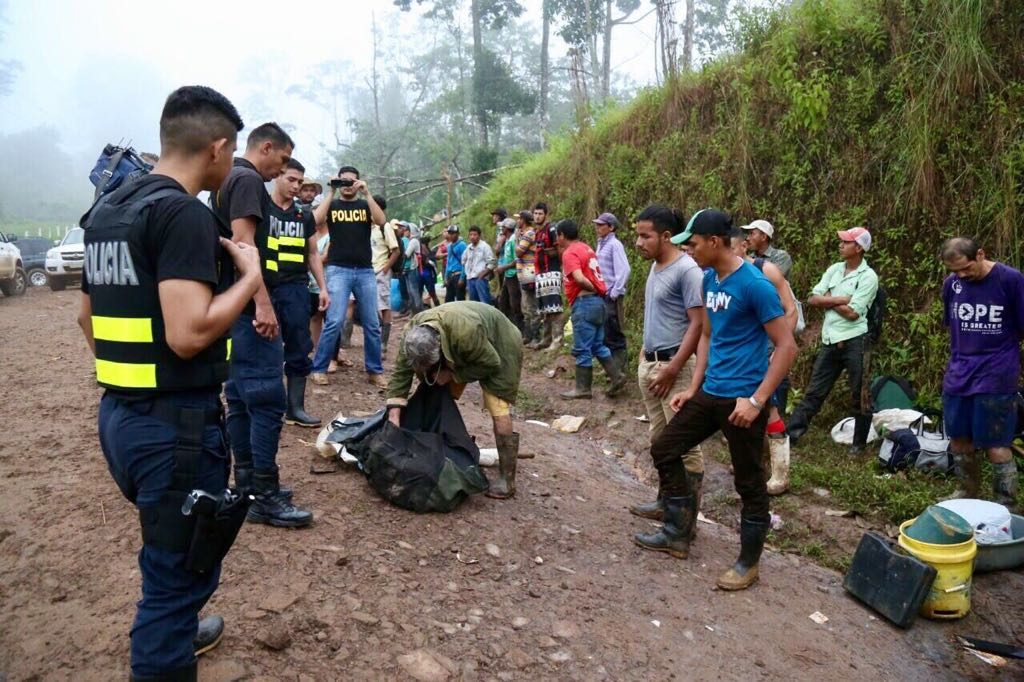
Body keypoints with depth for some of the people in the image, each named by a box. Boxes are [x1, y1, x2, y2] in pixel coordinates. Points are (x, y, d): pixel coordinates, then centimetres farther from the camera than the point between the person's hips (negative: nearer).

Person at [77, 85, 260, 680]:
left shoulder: (106, 210, 11)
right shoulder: (185, 214, -18)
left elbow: (88, 317, 19)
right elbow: (190, 334, -28)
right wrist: (250, 276, -14)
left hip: (117, 413, 10)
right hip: (176, 424, -10)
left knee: (173, 550, 29)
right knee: (182, 568, 5)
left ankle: (173, 631, 50)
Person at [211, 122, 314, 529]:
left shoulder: (226, 181, 22)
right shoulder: (248, 180, -9)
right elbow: (243, 241, -20)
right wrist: (263, 302, -25)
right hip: (249, 306, -11)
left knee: (241, 399, 12)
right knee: (268, 400, -9)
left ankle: (247, 485, 20)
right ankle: (265, 498, -6)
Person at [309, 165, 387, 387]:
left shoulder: (366, 205, 12)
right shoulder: (332, 204, 9)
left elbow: (381, 221, -8)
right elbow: (315, 220, -11)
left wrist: (367, 193, -12)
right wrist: (330, 192, -9)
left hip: (366, 271, 2)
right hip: (338, 270, -2)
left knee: (372, 324, 4)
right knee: (335, 322, -11)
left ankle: (374, 370, 14)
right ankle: (318, 369, -1)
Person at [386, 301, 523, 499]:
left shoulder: (466, 333, -44)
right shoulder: (413, 333, -26)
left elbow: (490, 364, -28)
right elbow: (401, 372, -19)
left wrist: (452, 374, -28)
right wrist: (394, 415, -25)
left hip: (498, 346, -6)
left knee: (498, 410, -16)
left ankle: (507, 480, -9)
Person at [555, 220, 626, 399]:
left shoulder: (570, 253, -12)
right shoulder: (585, 248, 17)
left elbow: (580, 278, -26)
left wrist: (593, 289, -10)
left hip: (584, 303, -9)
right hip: (597, 301, 9)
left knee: (582, 349, -1)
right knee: (598, 345, 16)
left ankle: (583, 389, 6)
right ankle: (617, 377, 14)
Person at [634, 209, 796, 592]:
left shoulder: (754, 284, -17)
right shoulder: (709, 280, 7)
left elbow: (786, 347, -17)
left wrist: (756, 401, -21)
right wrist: (693, 387, 13)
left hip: (742, 399, -8)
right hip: (710, 393, 9)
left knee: (749, 482, 5)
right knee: (664, 450, 12)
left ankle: (749, 563, 23)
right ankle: (678, 534, 27)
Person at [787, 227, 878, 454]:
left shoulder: (868, 277, -9)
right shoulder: (834, 269, 9)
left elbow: (852, 313, -16)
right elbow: (813, 299, 2)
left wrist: (828, 300, -4)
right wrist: (840, 300, -11)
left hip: (854, 341, -5)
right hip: (830, 340, 6)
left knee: (859, 396, 7)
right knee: (814, 392, 10)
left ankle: (859, 443, 20)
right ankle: (791, 434, 13)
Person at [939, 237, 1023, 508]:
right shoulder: (951, 283, 2)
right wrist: (965, 354, 12)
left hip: (996, 377, -5)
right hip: (958, 376, 5)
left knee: (996, 445, -2)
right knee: (958, 439, 13)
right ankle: (967, 492, 32)